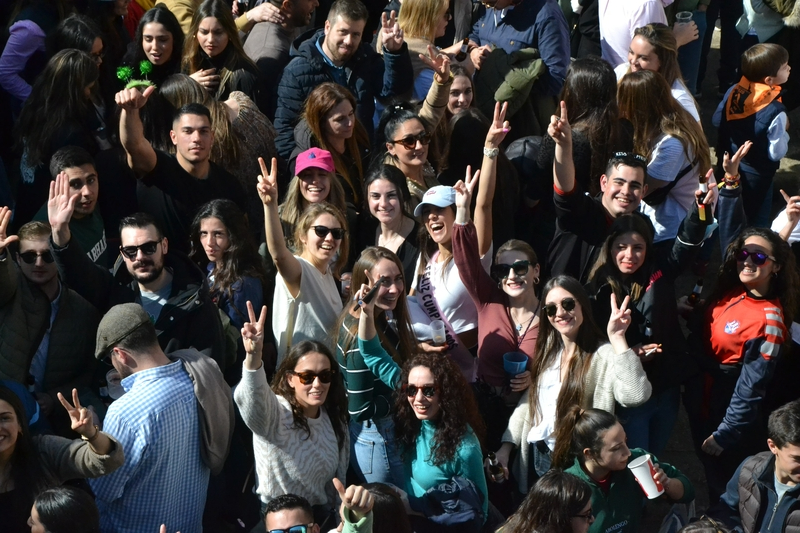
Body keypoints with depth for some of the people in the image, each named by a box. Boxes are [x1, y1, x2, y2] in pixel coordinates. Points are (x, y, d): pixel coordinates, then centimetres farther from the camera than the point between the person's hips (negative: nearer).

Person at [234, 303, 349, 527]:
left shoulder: (334, 419, 1)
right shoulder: (274, 413, -19)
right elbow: (251, 398, -44)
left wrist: (337, 521, 14)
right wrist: (253, 356, -61)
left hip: (321, 517, 5)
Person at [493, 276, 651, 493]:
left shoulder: (604, 354, -17)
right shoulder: (547, 352, 8)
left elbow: (635, 395, -35)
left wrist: (617, 338, -36)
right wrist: (506, 446, 7)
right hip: (533, 459, 7)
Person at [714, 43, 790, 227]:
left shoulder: (732, 92, -13)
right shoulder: (775, 111, -30)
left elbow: (716, 121, 1)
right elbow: (777, 153, -23)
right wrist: (784, 130, -7)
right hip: (756, 174, -6)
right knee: (756, 221, 13)